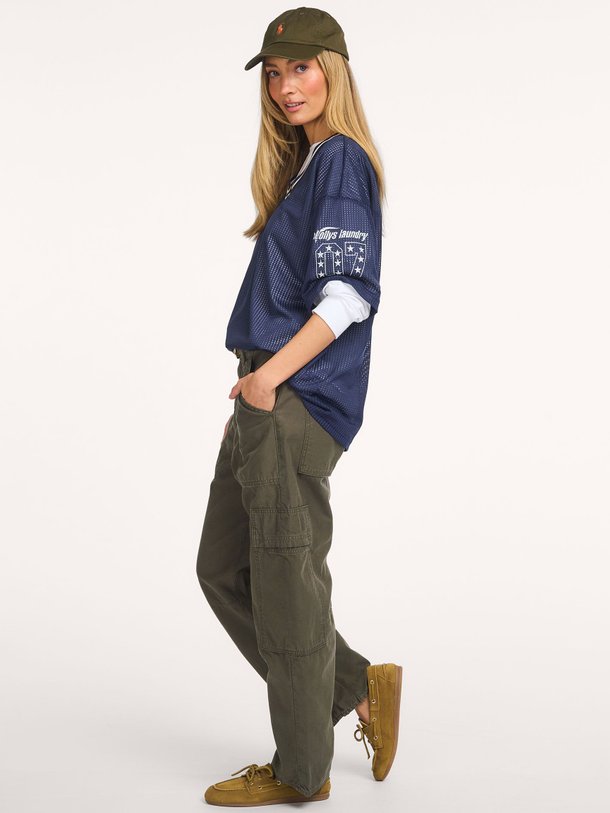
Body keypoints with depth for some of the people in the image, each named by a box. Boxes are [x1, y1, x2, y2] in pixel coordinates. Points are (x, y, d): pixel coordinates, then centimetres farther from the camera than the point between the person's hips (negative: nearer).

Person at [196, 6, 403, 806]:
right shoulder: (304, 164, 21)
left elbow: (349, 294, -17)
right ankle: (359, 686, 22)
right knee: (225, 569, 14)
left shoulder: (342, 159, -7)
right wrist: (254, 383, 16)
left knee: (285, 578, -2)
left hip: (300, 399, -10)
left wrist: (271, 374, -19)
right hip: (268, 399, 10)